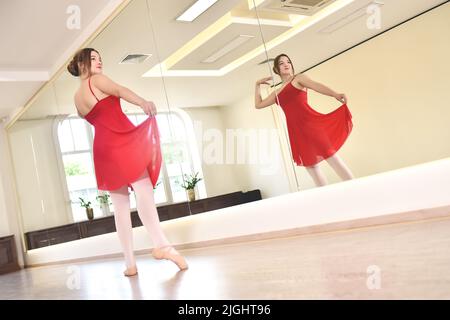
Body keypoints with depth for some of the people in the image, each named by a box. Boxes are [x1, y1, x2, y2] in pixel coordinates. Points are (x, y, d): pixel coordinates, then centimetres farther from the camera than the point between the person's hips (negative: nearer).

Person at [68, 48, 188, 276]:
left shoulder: (77, 98, 23)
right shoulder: (97, 80, 3)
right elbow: (120, 90, -17)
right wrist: (143, 102, -33)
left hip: (103, 149, 7)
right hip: (122, 141, -7)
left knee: (120, 206, 5)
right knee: (144, 192, -19)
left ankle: (130, 262, 3)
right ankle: (162, 245, -36)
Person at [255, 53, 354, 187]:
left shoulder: (298, 78, 8)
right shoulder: (277, 93, 23)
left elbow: (316, 85, -11)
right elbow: (258, 105, 29)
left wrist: (335, 94, -28)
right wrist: (258, 85, 28)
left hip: (310, 122, -6)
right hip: (295, 131, 6)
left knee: (330, 155, -17)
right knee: (310, 166, 1)